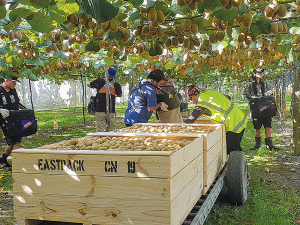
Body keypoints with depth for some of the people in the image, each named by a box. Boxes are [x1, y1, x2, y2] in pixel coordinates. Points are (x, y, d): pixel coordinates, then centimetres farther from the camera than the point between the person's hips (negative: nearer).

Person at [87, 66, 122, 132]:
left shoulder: (100, 81, -5)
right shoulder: (116, 85, -2)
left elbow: (89, 85, 14)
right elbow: (120, 95, 17)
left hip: (100, 111, -1)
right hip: (111, 111, 1)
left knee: (101, 130, -3)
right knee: (111, 131, 6)